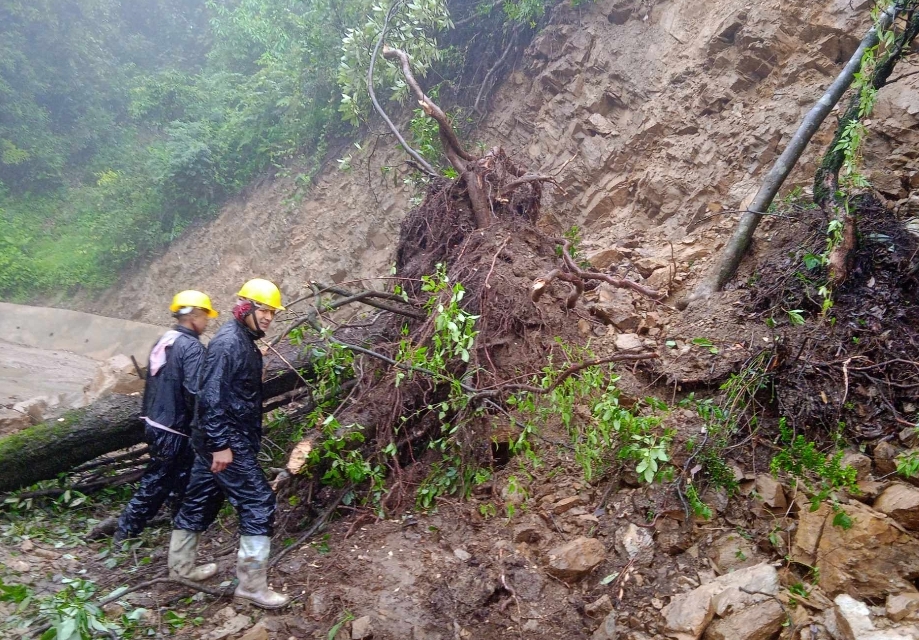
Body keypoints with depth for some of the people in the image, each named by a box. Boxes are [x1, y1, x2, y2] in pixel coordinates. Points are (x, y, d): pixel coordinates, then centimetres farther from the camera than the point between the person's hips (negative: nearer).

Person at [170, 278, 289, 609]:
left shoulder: (244, 343, 13)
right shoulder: (228, 342, -18)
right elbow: (211, 397, -24)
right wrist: (221, 445, -25)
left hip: (220, 439, 10)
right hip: (225, 441, -10)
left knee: (200, 501, 19)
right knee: (258, 503, -7)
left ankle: (180, 566, 33)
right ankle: (252, 583, 0)